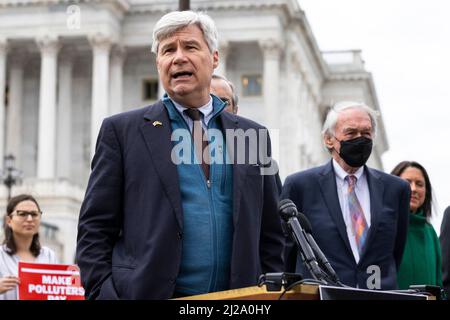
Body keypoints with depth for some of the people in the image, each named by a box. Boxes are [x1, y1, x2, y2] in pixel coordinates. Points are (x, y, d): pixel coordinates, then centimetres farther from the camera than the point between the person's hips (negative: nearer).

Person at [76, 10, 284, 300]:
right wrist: (102, 293, -10)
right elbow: (94, 229, 0)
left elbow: (271, 234, 13)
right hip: (147, 293, -2)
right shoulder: (122, 131, 3)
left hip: (238, 300, 3)